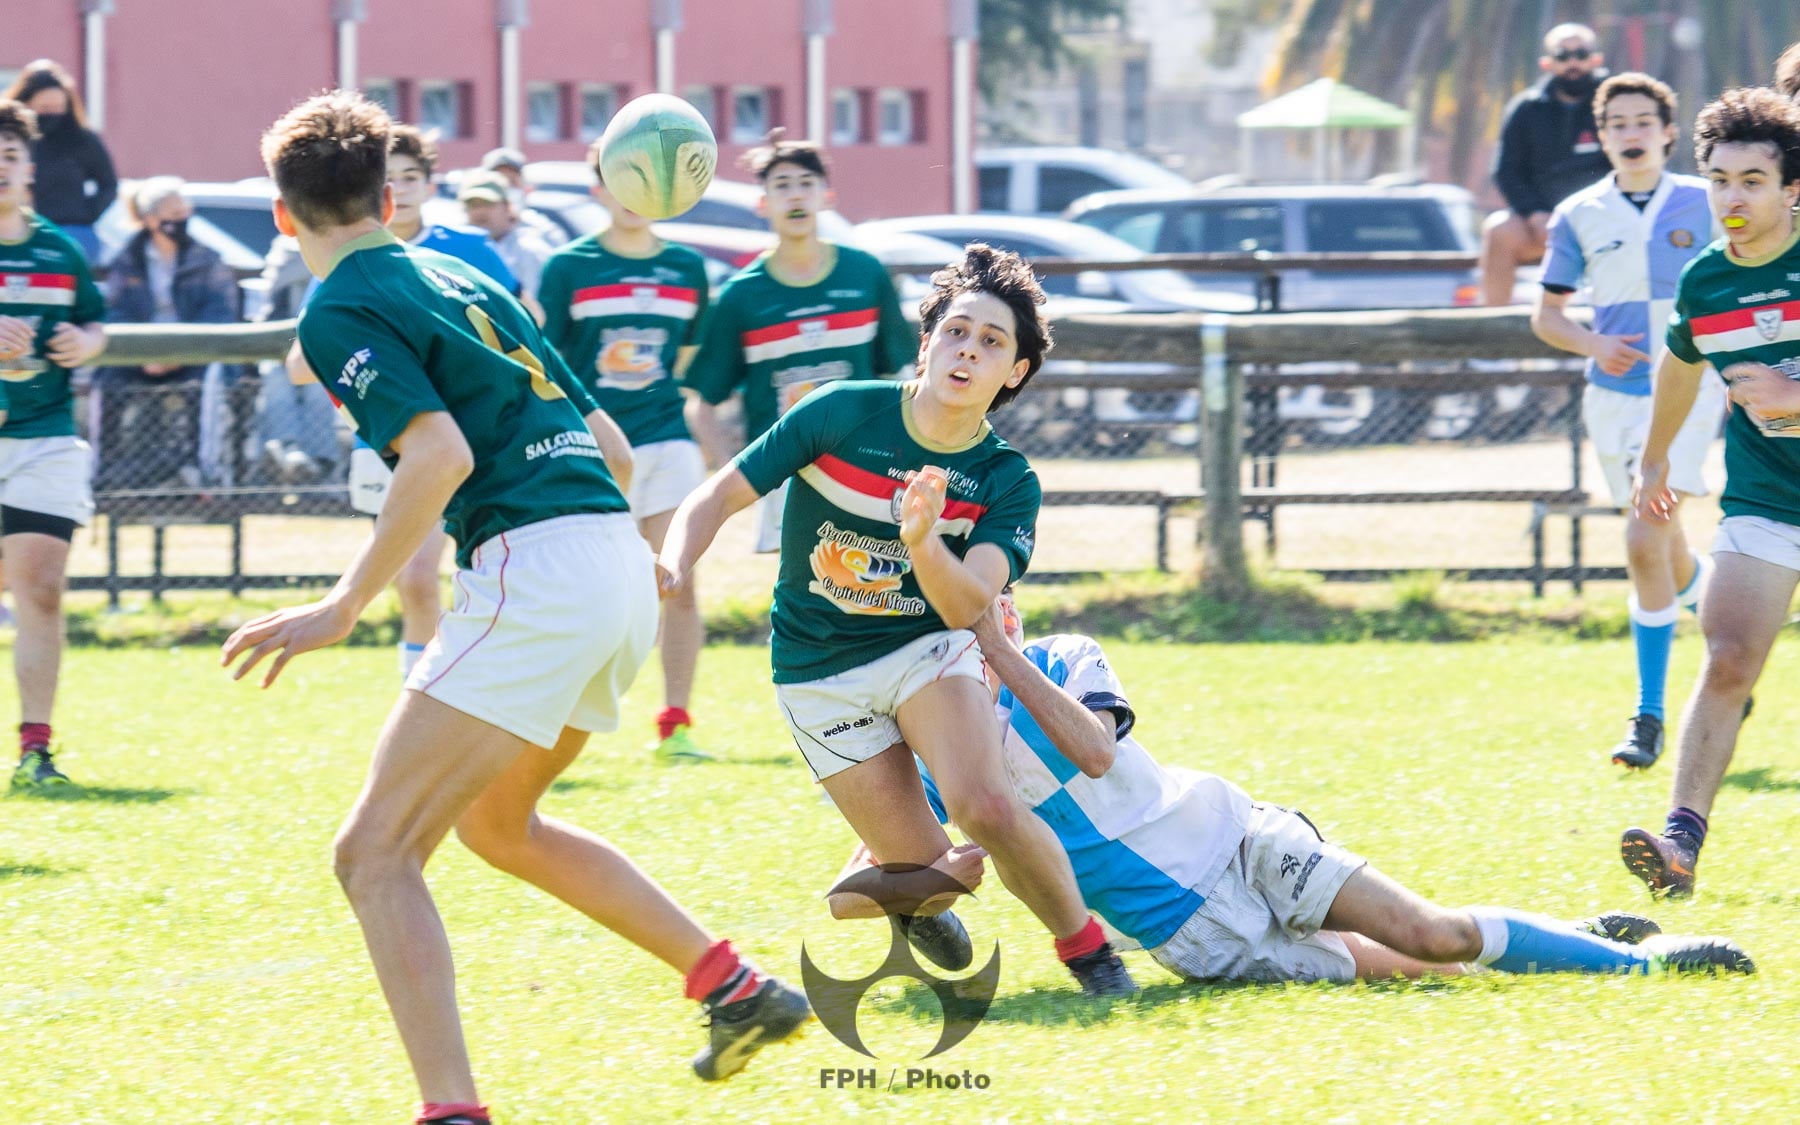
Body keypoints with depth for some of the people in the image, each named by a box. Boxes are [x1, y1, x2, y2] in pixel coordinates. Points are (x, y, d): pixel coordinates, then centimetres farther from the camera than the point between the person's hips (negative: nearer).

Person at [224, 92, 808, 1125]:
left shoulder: (342, 311, -3)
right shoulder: (463, 281, 21)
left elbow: (441, 454, -18)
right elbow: (608, 443, 24)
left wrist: (345, 608, -15)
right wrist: (639, 549, 44)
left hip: (532, 570, -8)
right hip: (620, 571, 8)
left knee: (377, 853, -7)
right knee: (496, 821, 28)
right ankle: (739, 990, 27)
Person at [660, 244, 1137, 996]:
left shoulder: (1007, 482, -11)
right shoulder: (841, 413, -15)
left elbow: (968, 605, -26)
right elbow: (716, 498, -9)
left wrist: (924, 545, -46)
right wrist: (673, 567, -29)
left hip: (926, 649, 1)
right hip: (818, 672, -1)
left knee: (986, 807, -28)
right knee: (922, 869, -10)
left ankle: (1085, 945, -3)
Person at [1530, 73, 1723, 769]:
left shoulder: (1701, 205, 0)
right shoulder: (1579, 215, 4)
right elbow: (1546, 314, 9)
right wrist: (1593, 344, -10)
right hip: (1612, 396, 4)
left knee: (1646, 543, -17)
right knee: (1667, 551, 13)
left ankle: (1649, 715, -14)